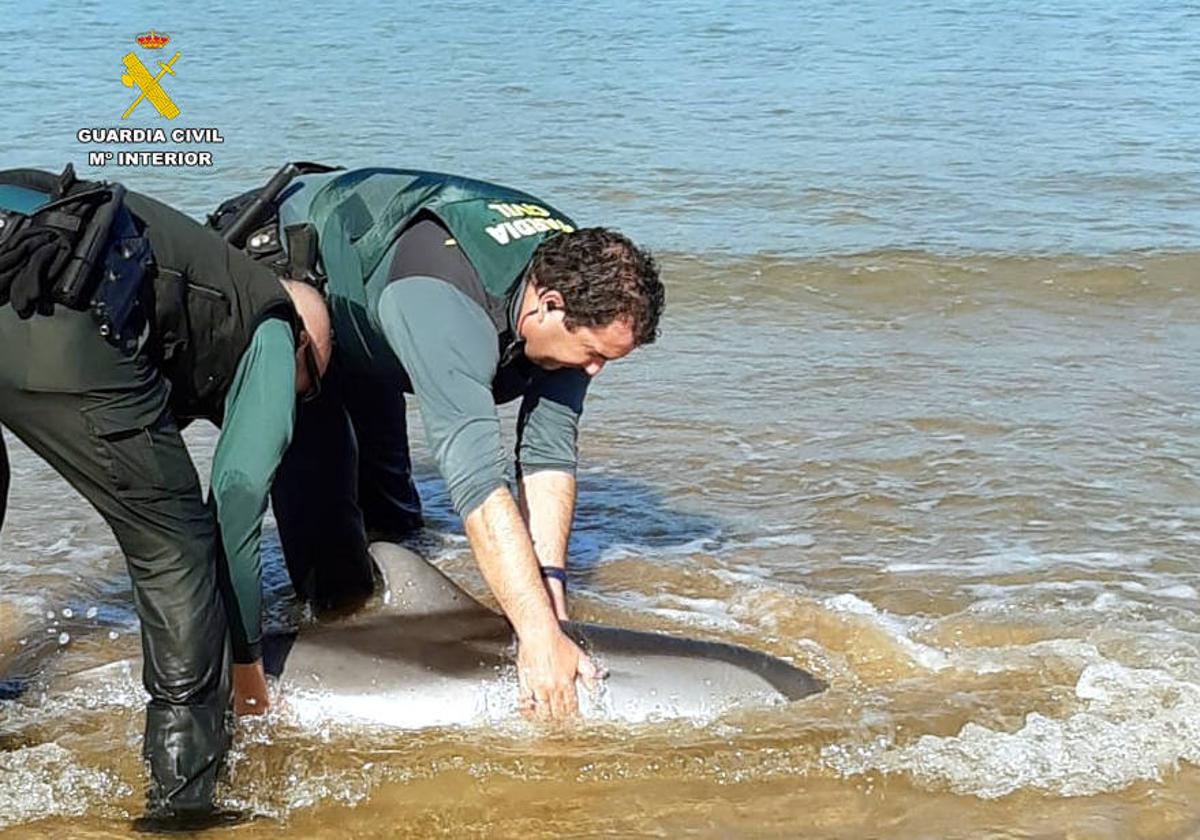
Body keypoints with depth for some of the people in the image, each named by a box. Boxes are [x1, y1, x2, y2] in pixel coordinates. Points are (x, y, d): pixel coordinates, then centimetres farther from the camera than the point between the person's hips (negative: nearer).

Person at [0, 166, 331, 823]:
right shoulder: (273, 334, 23)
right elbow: (239, 492, 15)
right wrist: (246, 655, 27)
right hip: (58, 323, -7)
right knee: (176, 541, 8)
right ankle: (184, 787, 6)